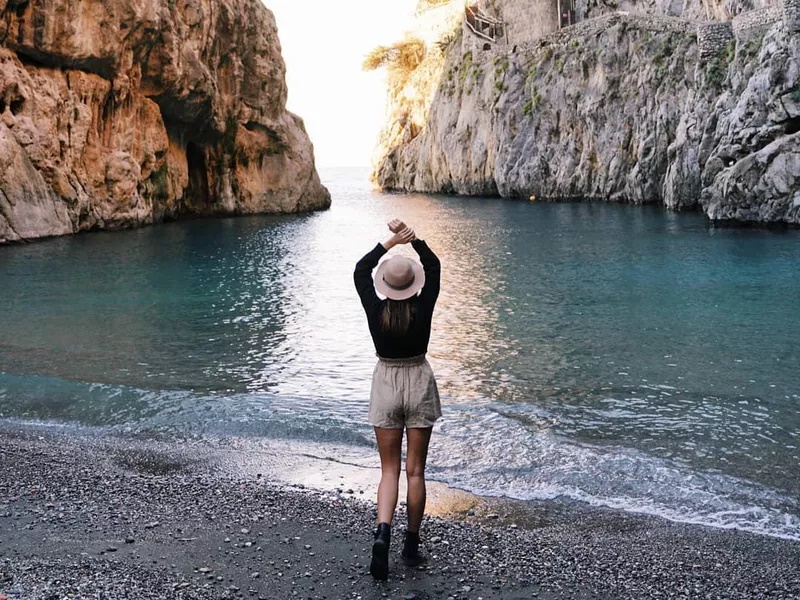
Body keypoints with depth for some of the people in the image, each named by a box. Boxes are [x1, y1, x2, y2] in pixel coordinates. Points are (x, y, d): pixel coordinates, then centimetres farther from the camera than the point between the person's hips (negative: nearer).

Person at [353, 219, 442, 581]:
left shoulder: (376, 312, -13)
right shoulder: (422, 309, -14)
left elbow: (360, 271, 2)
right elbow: (433, 266, -2)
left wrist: (389, 243, -5)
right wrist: (411, 238, -12)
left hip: (385, 385, 0)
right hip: (419, 385, 0)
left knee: (389, 470, 8)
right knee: (415, 471, 9)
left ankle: (382, 533, -14)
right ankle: (411, 546, 16)